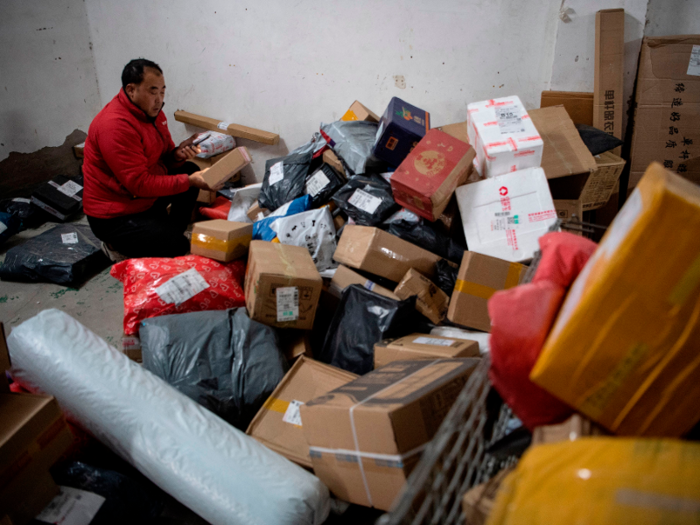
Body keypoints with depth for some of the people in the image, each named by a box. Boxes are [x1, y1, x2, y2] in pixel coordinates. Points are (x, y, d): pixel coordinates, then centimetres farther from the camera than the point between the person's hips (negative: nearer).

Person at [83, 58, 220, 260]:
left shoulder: (153, 112, 1)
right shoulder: (116, 124, -27)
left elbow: (163, 158, 10)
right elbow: (139, 184, -28)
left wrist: (177, 154, -14)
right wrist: (188, 181, -27)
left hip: (147, 198, 9)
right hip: (113, 217, -9)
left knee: (190, 170, 6)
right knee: (179, 248, -17)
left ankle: (172, 231, 11)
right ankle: (119, 247, 5)